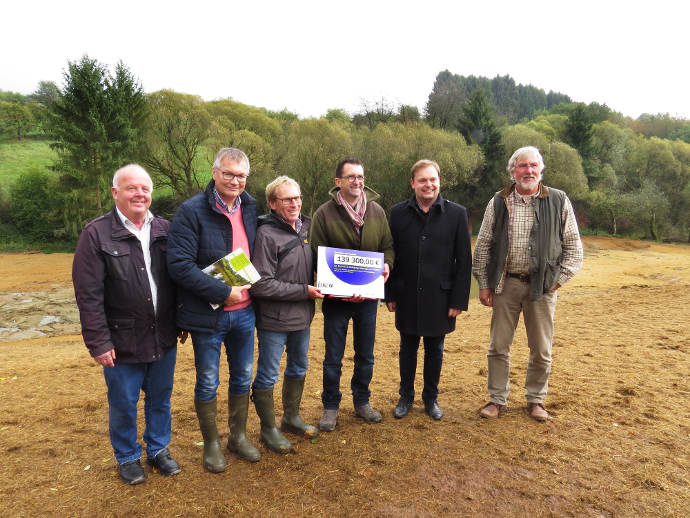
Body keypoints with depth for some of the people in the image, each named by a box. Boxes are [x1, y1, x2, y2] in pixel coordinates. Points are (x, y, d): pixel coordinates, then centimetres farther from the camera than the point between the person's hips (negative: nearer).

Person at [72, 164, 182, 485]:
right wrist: (98, 342, -13)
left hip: (164, 338, 4)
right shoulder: (96, 234, -11)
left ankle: (158, 449, 39)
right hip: (122, 342, -3)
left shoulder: (165, 230, 2)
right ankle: (127, 457, 37)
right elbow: (88, 294, -12)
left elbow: (178, 279, 8)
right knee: (123, 404, 14)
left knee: (160, 399, 18)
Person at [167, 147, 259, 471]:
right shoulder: (191, 211, -14)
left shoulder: (250, 208, 4)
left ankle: (238, 436, 38)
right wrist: (223, 292, -22)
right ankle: (211, 444, 32)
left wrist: (253, 286, 2)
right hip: (207, 314, -5)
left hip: (243, 311, 5)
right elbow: (179, 265, -22)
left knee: (242, 377, 18)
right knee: (208, 383, 11)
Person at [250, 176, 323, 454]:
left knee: (298, 368, 21)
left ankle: (291, 418, 42)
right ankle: (268, 429, 29)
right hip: (274, 319, -7)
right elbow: (261, 285, -22)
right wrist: (304, 291, -18)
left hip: (301, 316, 8)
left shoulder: (305, 227, 4)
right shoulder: (267, 234, -18)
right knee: (267, 375, 8)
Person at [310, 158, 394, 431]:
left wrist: (386, 264, -13)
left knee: (365, 355, 17)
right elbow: (318, 255, -9)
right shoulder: (324, 213, -8)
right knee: (333, 357, 9)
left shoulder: (377, 211, 3)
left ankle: (362, 401, 36)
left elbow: (388, 245, 9)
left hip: (368, 296, 3)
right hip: (336, 296, -3)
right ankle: (330, 406, 28)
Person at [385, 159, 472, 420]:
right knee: (408, 348, 14)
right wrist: (390, 294, 1)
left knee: (435, 349, 13)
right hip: (407, 296, 1)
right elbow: (390, 256, 4)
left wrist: (459, 299, -5)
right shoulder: (398, 213, 0)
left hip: (440, 296, -1)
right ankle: (406, 396, 33)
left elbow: (464, 260, -2)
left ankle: (431, 397, 33)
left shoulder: (457, 213, -3)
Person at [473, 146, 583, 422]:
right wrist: (484, 283, 1)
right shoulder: (498, 202, 4)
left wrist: (558, 280, -4)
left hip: (542, 285, 0)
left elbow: (573, 247, 5)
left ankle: (536, 400, 29)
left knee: (541, 350, 10)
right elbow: (483, 246, 6)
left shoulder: (559, 201, 1)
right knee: (498, 346, 7)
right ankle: (498, 399, 22)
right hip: (505, 283, 1)